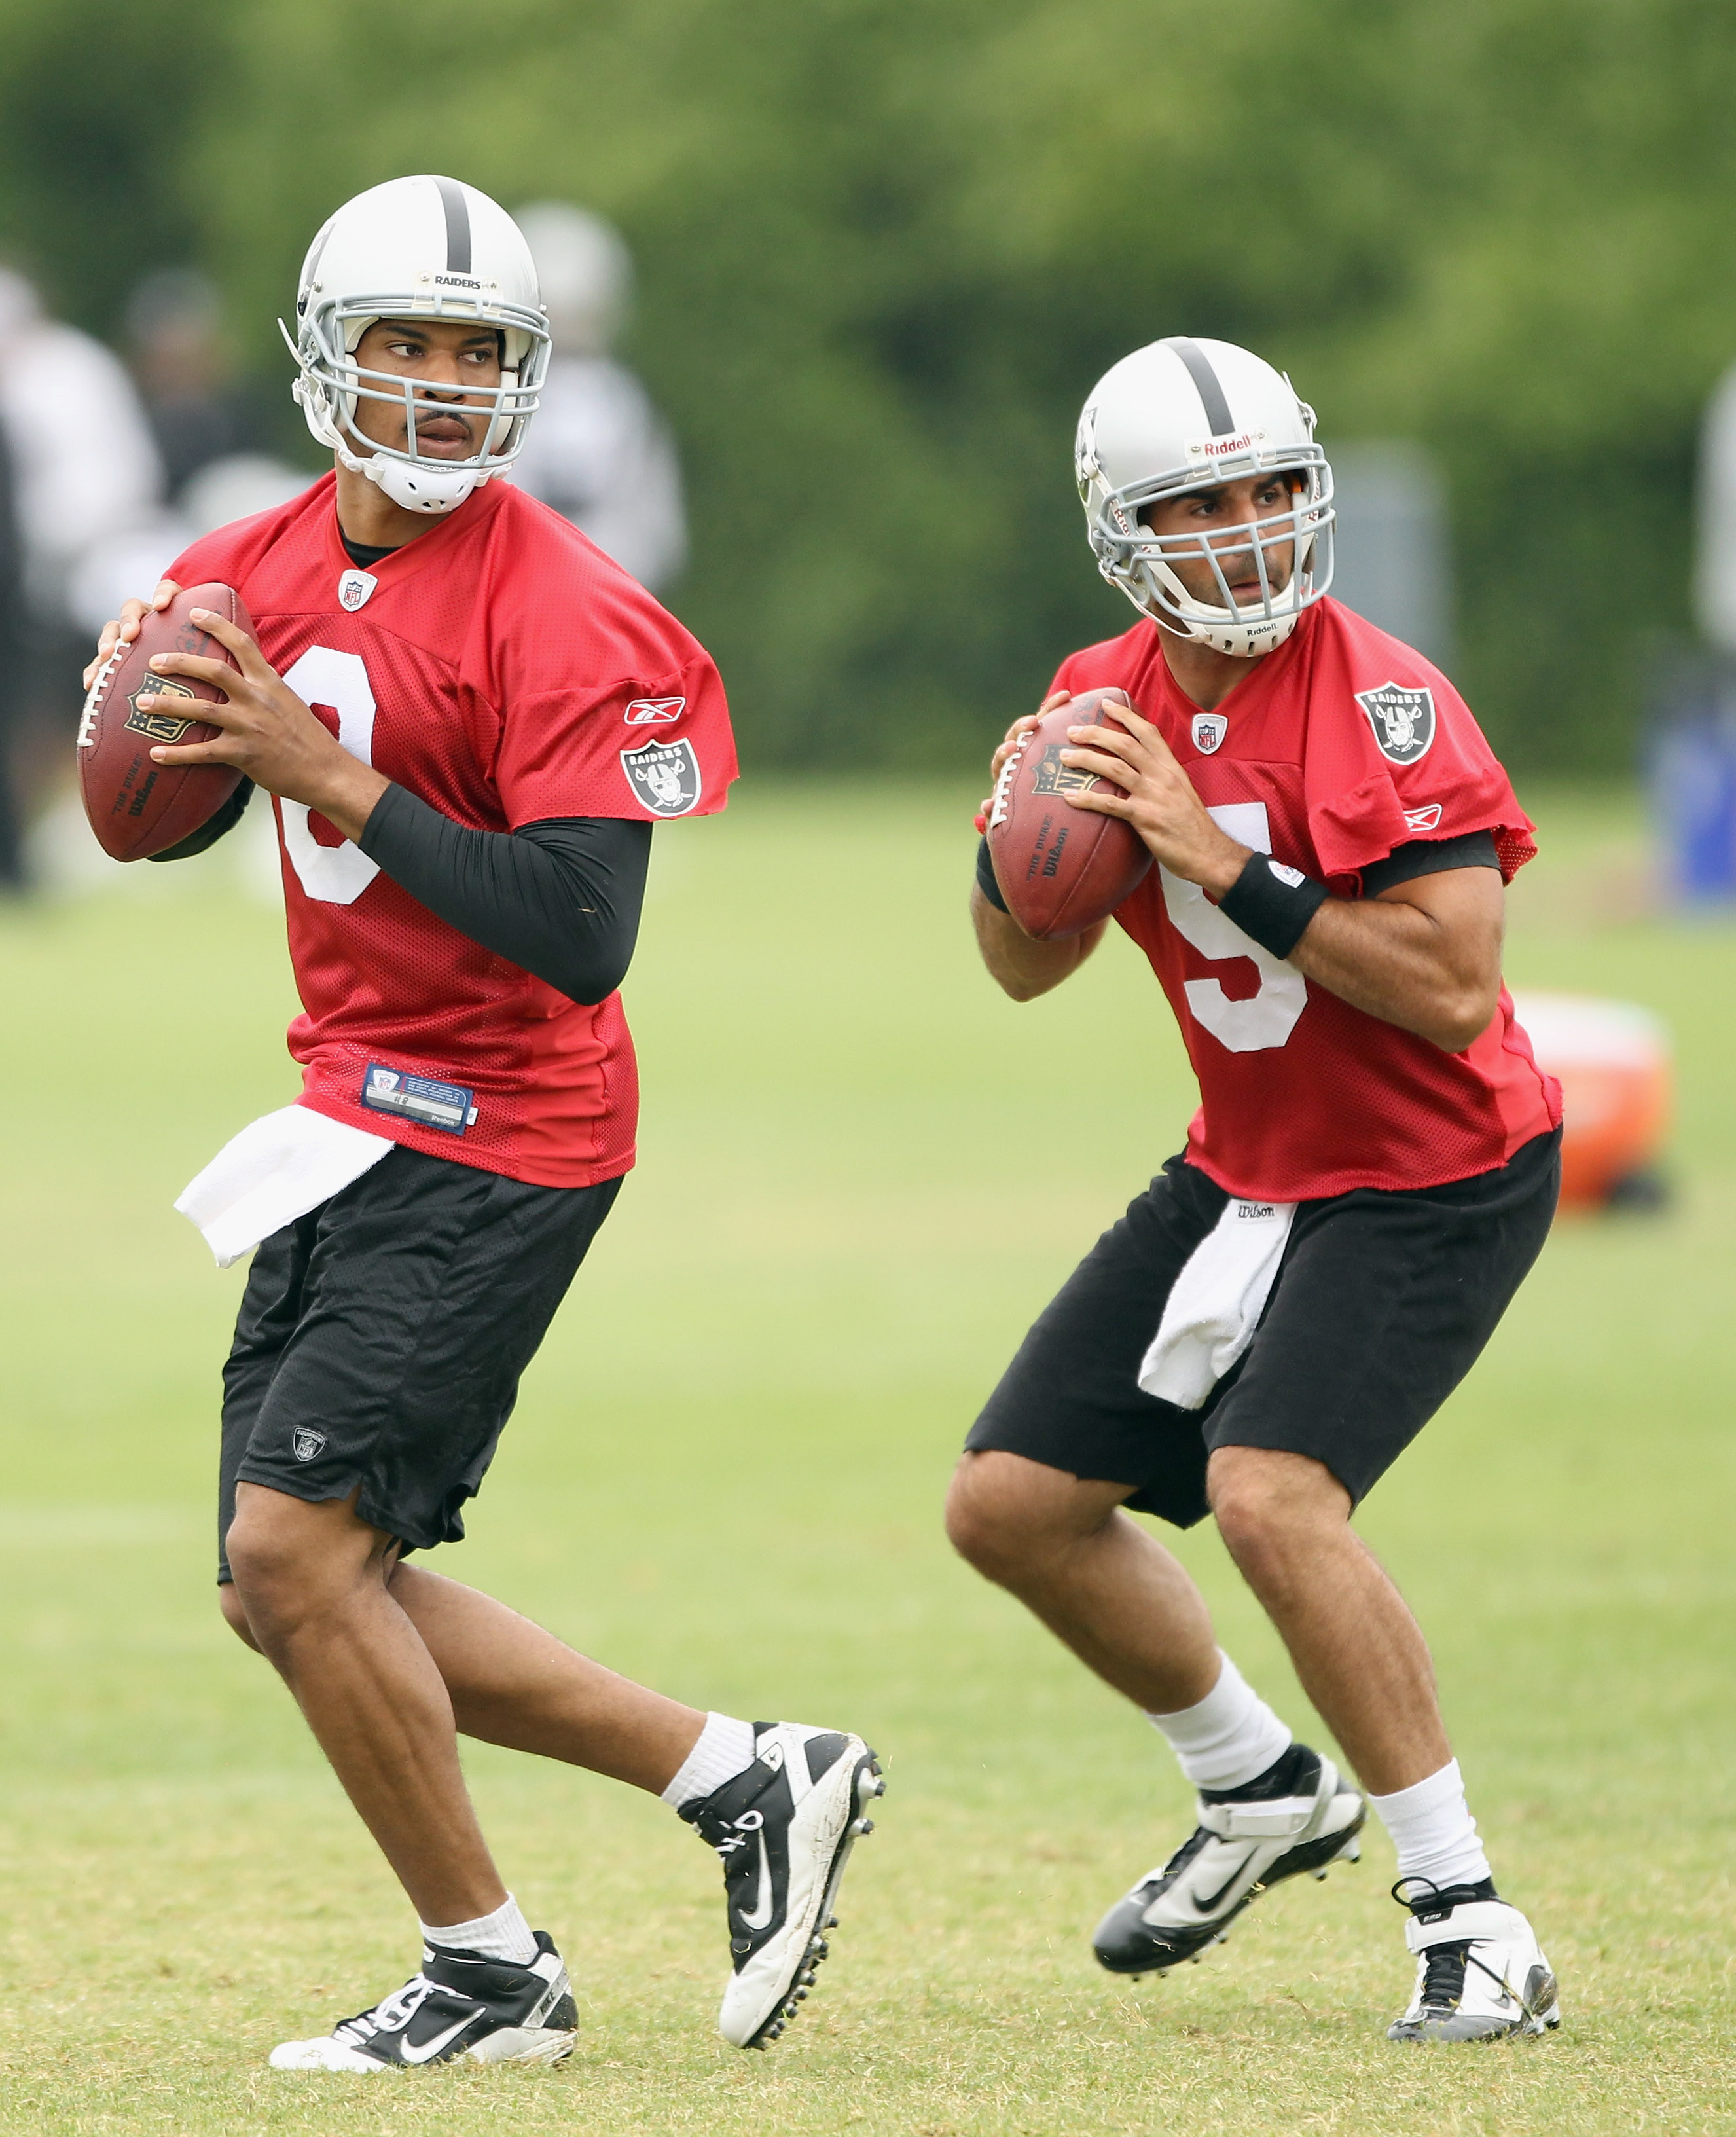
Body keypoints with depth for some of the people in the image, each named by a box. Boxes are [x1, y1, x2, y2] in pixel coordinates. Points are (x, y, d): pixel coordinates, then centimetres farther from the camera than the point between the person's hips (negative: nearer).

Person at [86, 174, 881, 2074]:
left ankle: (488, 1972, 3)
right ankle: (746, 1779, 17)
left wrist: (335, 776, -26)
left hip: (496, 1138, -9)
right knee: (292, 1594, 8)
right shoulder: (266, 571, 6)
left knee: (297, 1548, -14)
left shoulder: (562, 619, -17)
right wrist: (156, 711, -6)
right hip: (352, 1116, 9)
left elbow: (582, 940, -24)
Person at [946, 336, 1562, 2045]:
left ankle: (1470, 1926, -16)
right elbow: (1029, 970, 12)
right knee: (1011, 1503, 8)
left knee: (1268, 1490, -27)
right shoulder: (1115, 699, -1)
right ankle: (1263, 1795, 30)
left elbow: (1458, 994, -30)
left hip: (1434, 1181, -8)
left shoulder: (1377, 708, -23)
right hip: (1244, 1175, 8)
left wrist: (1226, 865, -30)